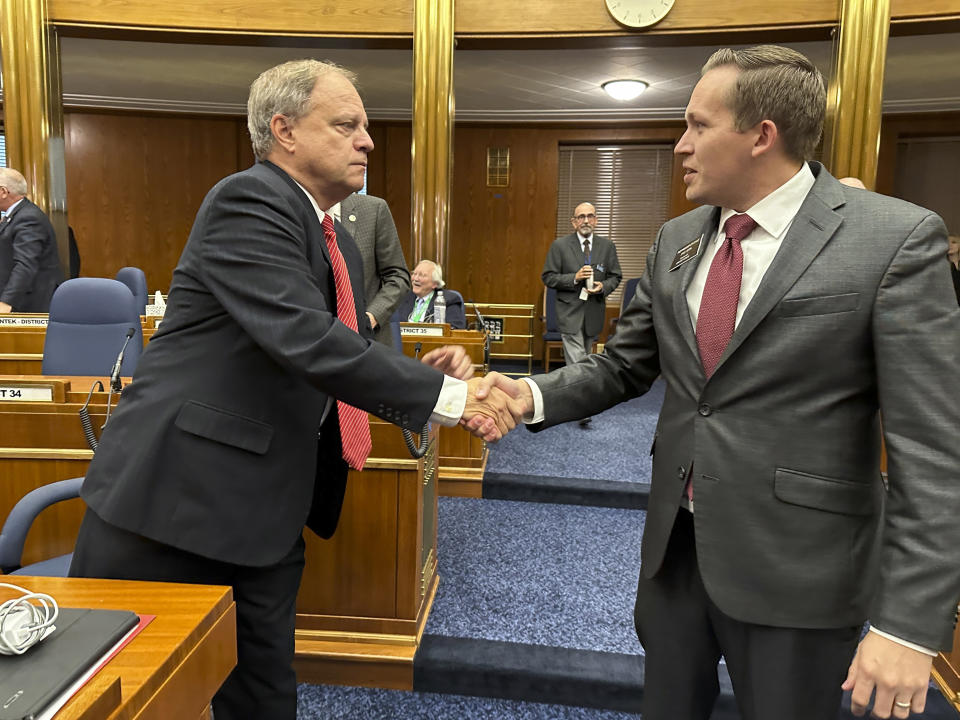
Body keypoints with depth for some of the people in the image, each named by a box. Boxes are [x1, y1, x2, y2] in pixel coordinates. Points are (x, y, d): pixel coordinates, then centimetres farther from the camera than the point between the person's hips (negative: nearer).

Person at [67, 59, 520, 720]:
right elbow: (307, 340, -28)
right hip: (175, 493, -8)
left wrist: (423, 370, -5)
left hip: (266, 510, 8)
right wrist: (444, 396, -25)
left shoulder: (339, 241, 13)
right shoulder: (247, 201, -15)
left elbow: (351, 347, 16)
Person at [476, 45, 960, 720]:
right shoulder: (676, 240, 5)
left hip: (794, 564, -5)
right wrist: (537, 396, -9)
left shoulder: (897, 239, -14)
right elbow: (624, 366, 9)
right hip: (674, 541, 6)